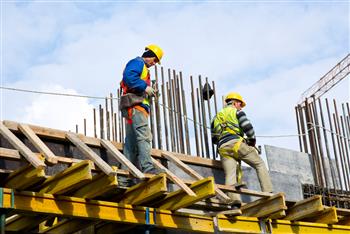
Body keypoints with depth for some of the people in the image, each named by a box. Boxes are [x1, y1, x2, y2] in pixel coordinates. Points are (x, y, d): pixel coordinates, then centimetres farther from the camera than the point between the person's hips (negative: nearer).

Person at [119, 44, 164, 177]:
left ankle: (126, 168, 6)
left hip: (138, 106, 11)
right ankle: (147, 167, -30)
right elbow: (128, 76, -18)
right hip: (135, 105, -11)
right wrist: (145, 87, -16)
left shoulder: (143, 68, 32)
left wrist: (149, 92, 12)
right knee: (144, 135, -21)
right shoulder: (137, 62, 1)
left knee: (131, 140, 7)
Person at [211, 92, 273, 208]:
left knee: (230, 175, -9)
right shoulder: (236, 112, 13)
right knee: (260, 164, 7)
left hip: (223, 148, 4)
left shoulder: (217, 117, 30)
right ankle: (268, 192, -7)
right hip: (237, 143, -4)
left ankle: (235, 201, -31)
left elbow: (214, 139, 27)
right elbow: (247, 127, -2)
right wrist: (252, 140, 12)